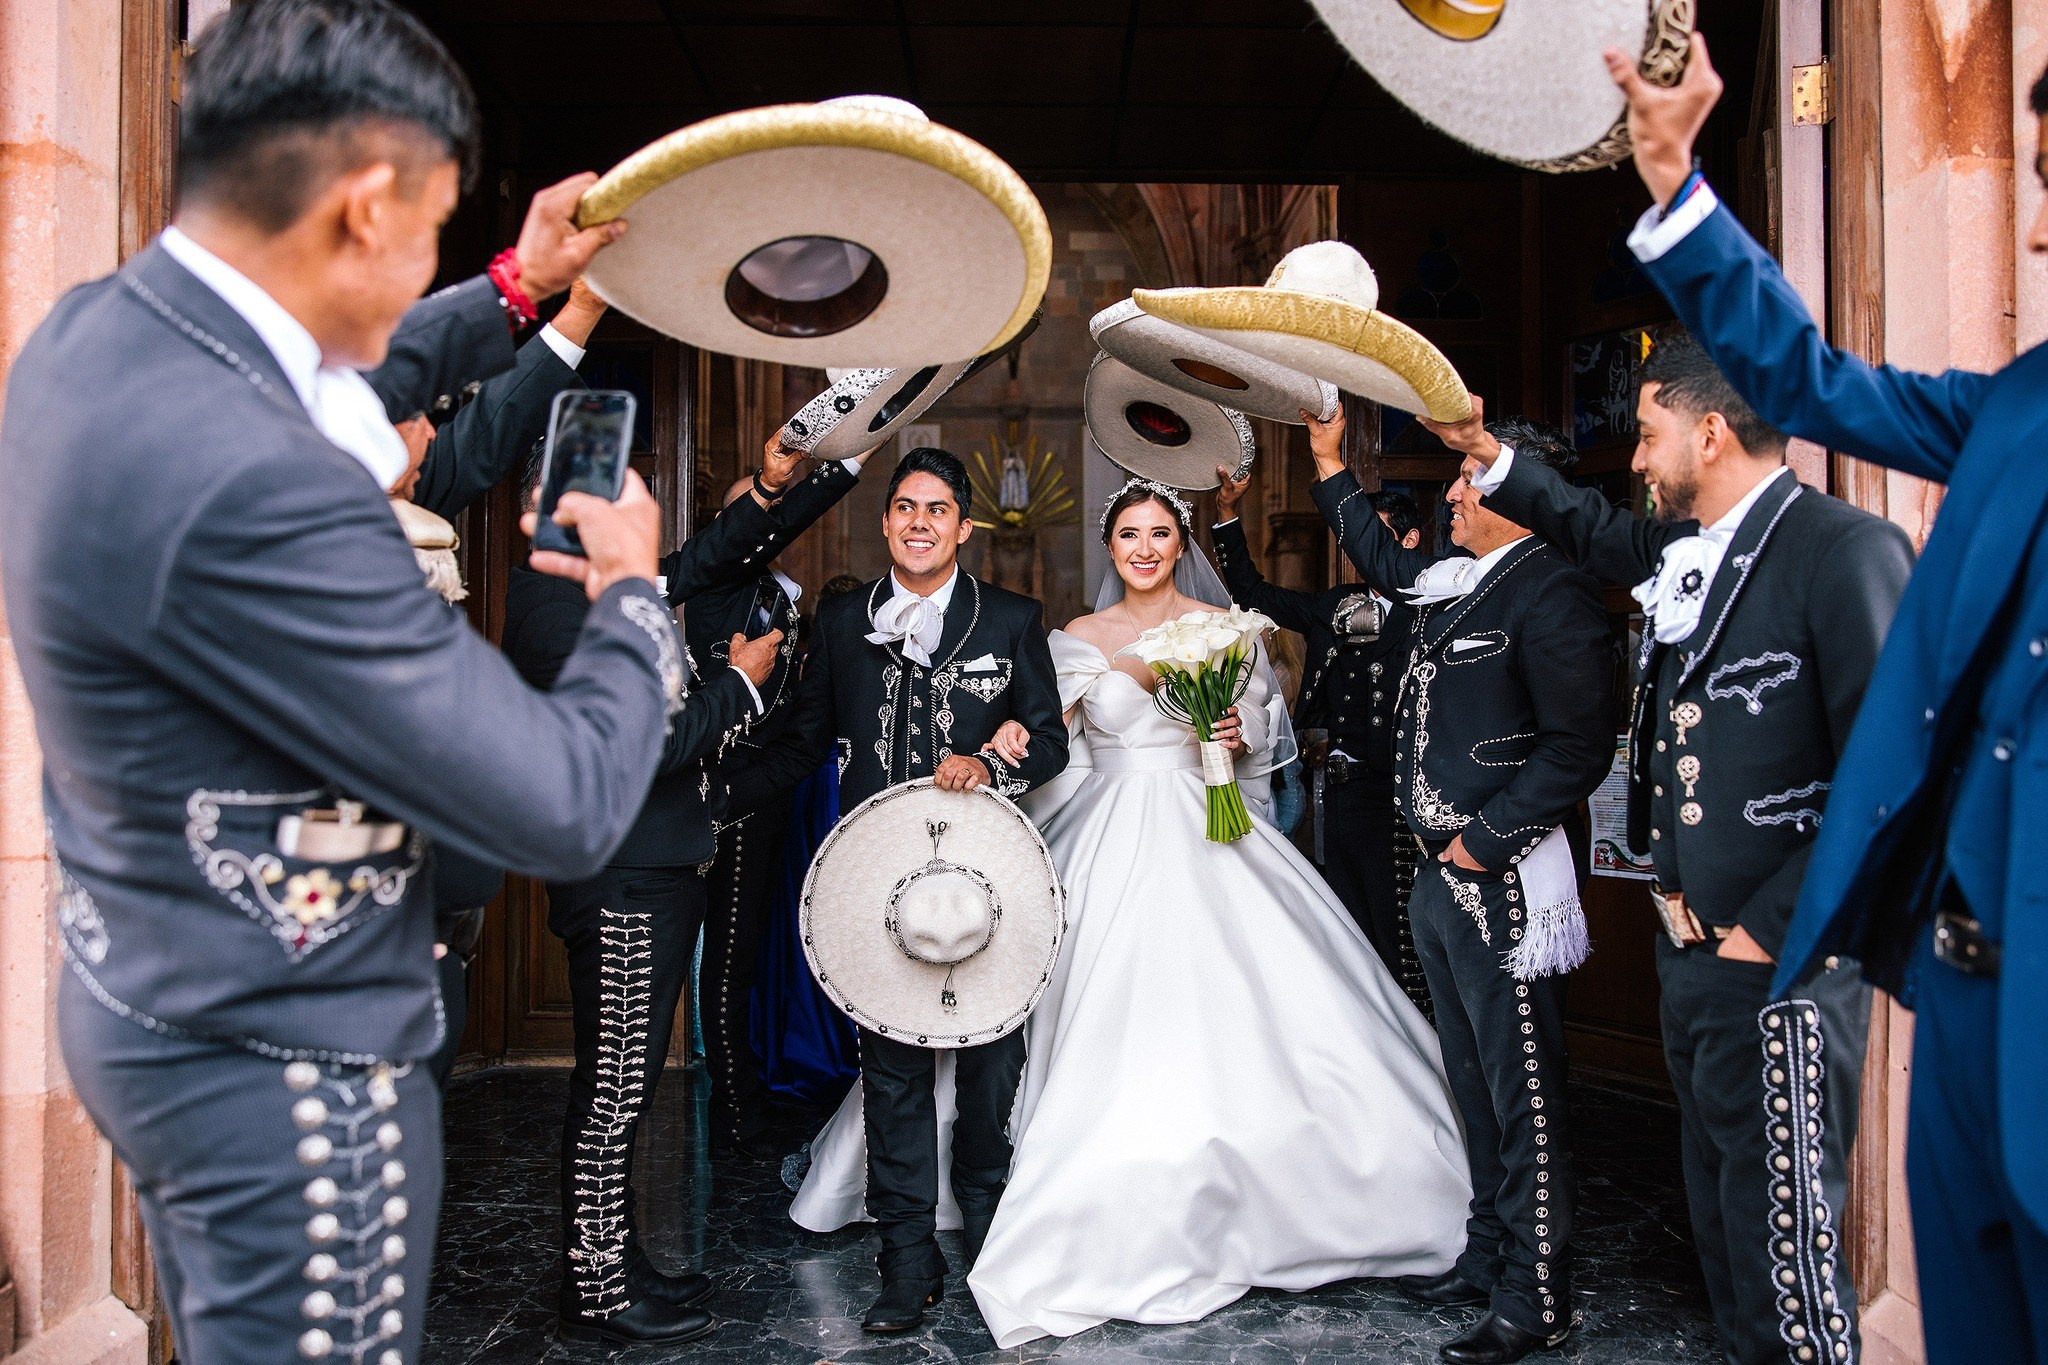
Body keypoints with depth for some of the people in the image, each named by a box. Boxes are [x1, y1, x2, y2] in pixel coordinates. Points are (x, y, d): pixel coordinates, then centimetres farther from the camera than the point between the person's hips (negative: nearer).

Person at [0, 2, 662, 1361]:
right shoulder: (247, 485, -34)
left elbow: (339, 404, 19)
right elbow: (565, 807, -28)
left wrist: (518, 292, 23)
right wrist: (631, 591, -10)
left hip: (147, 993, 9)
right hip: (285, 1063, -9)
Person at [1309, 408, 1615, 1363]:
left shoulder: (1551, 594, -15)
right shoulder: (1450, 583, 12)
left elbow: (1578, 747, -18)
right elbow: (1383, 559, 34)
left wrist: (1485, 838, -17)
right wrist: (1330, 465, 35)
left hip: (1502, 885, -9)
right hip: (1439, 879, 9)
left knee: (1522, 1096, 2)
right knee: (1473, 1082, 19)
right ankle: (1486, 1258, 34)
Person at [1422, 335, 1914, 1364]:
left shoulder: (1846, 551, -15)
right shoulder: (1679, 550, 9)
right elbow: (1592, 528, 33)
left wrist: (1770, 930, -17)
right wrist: (1488, 452, 28)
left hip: (1779, 964, -8)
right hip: (1691, 948, 8)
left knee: (1783, 1234, 0)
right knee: (1719, 1214, 19)